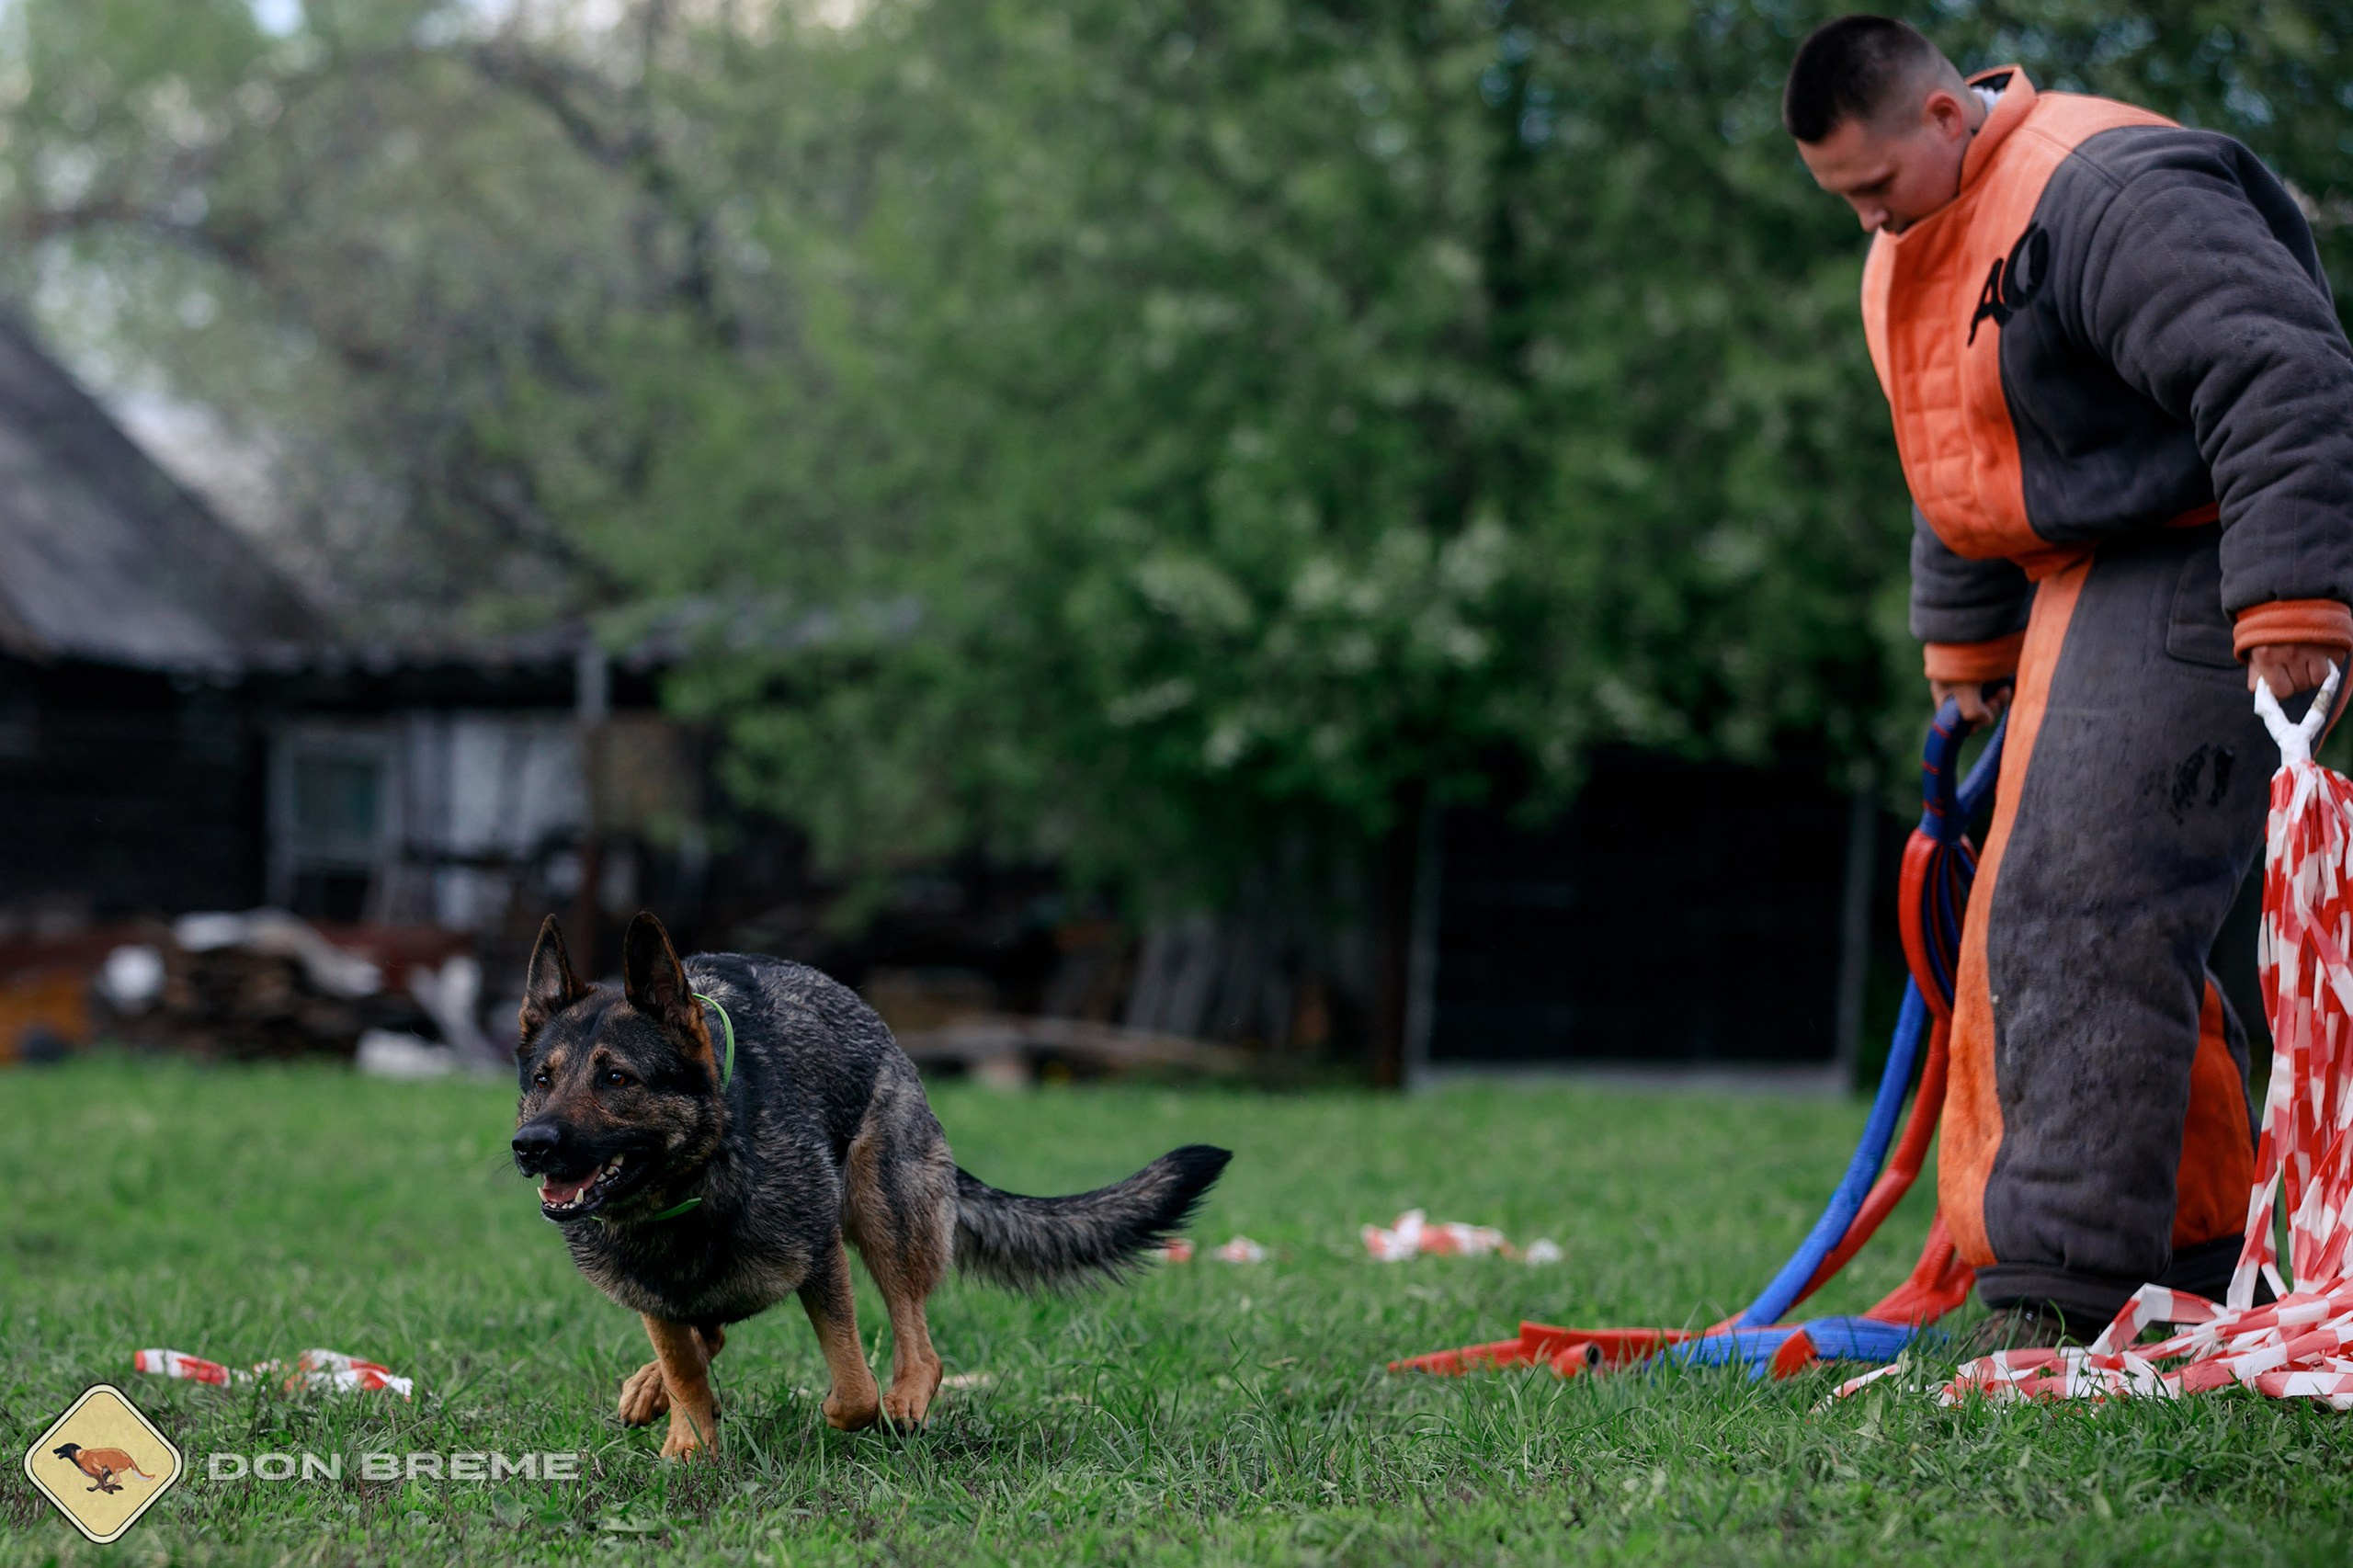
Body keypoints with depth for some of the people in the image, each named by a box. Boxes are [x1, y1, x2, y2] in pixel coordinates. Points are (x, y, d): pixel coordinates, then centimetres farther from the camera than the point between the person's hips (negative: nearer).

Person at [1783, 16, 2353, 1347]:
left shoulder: (2104, 194, -19)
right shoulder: (1917, 246, 14)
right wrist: (1968, 642, 31)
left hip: (2194, 585, -10)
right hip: (2090, 590, 10)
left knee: (2084, 921, -17)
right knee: (2080, 931, 12)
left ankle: (2064, 1301, -18)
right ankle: (2199, 1274, 20)